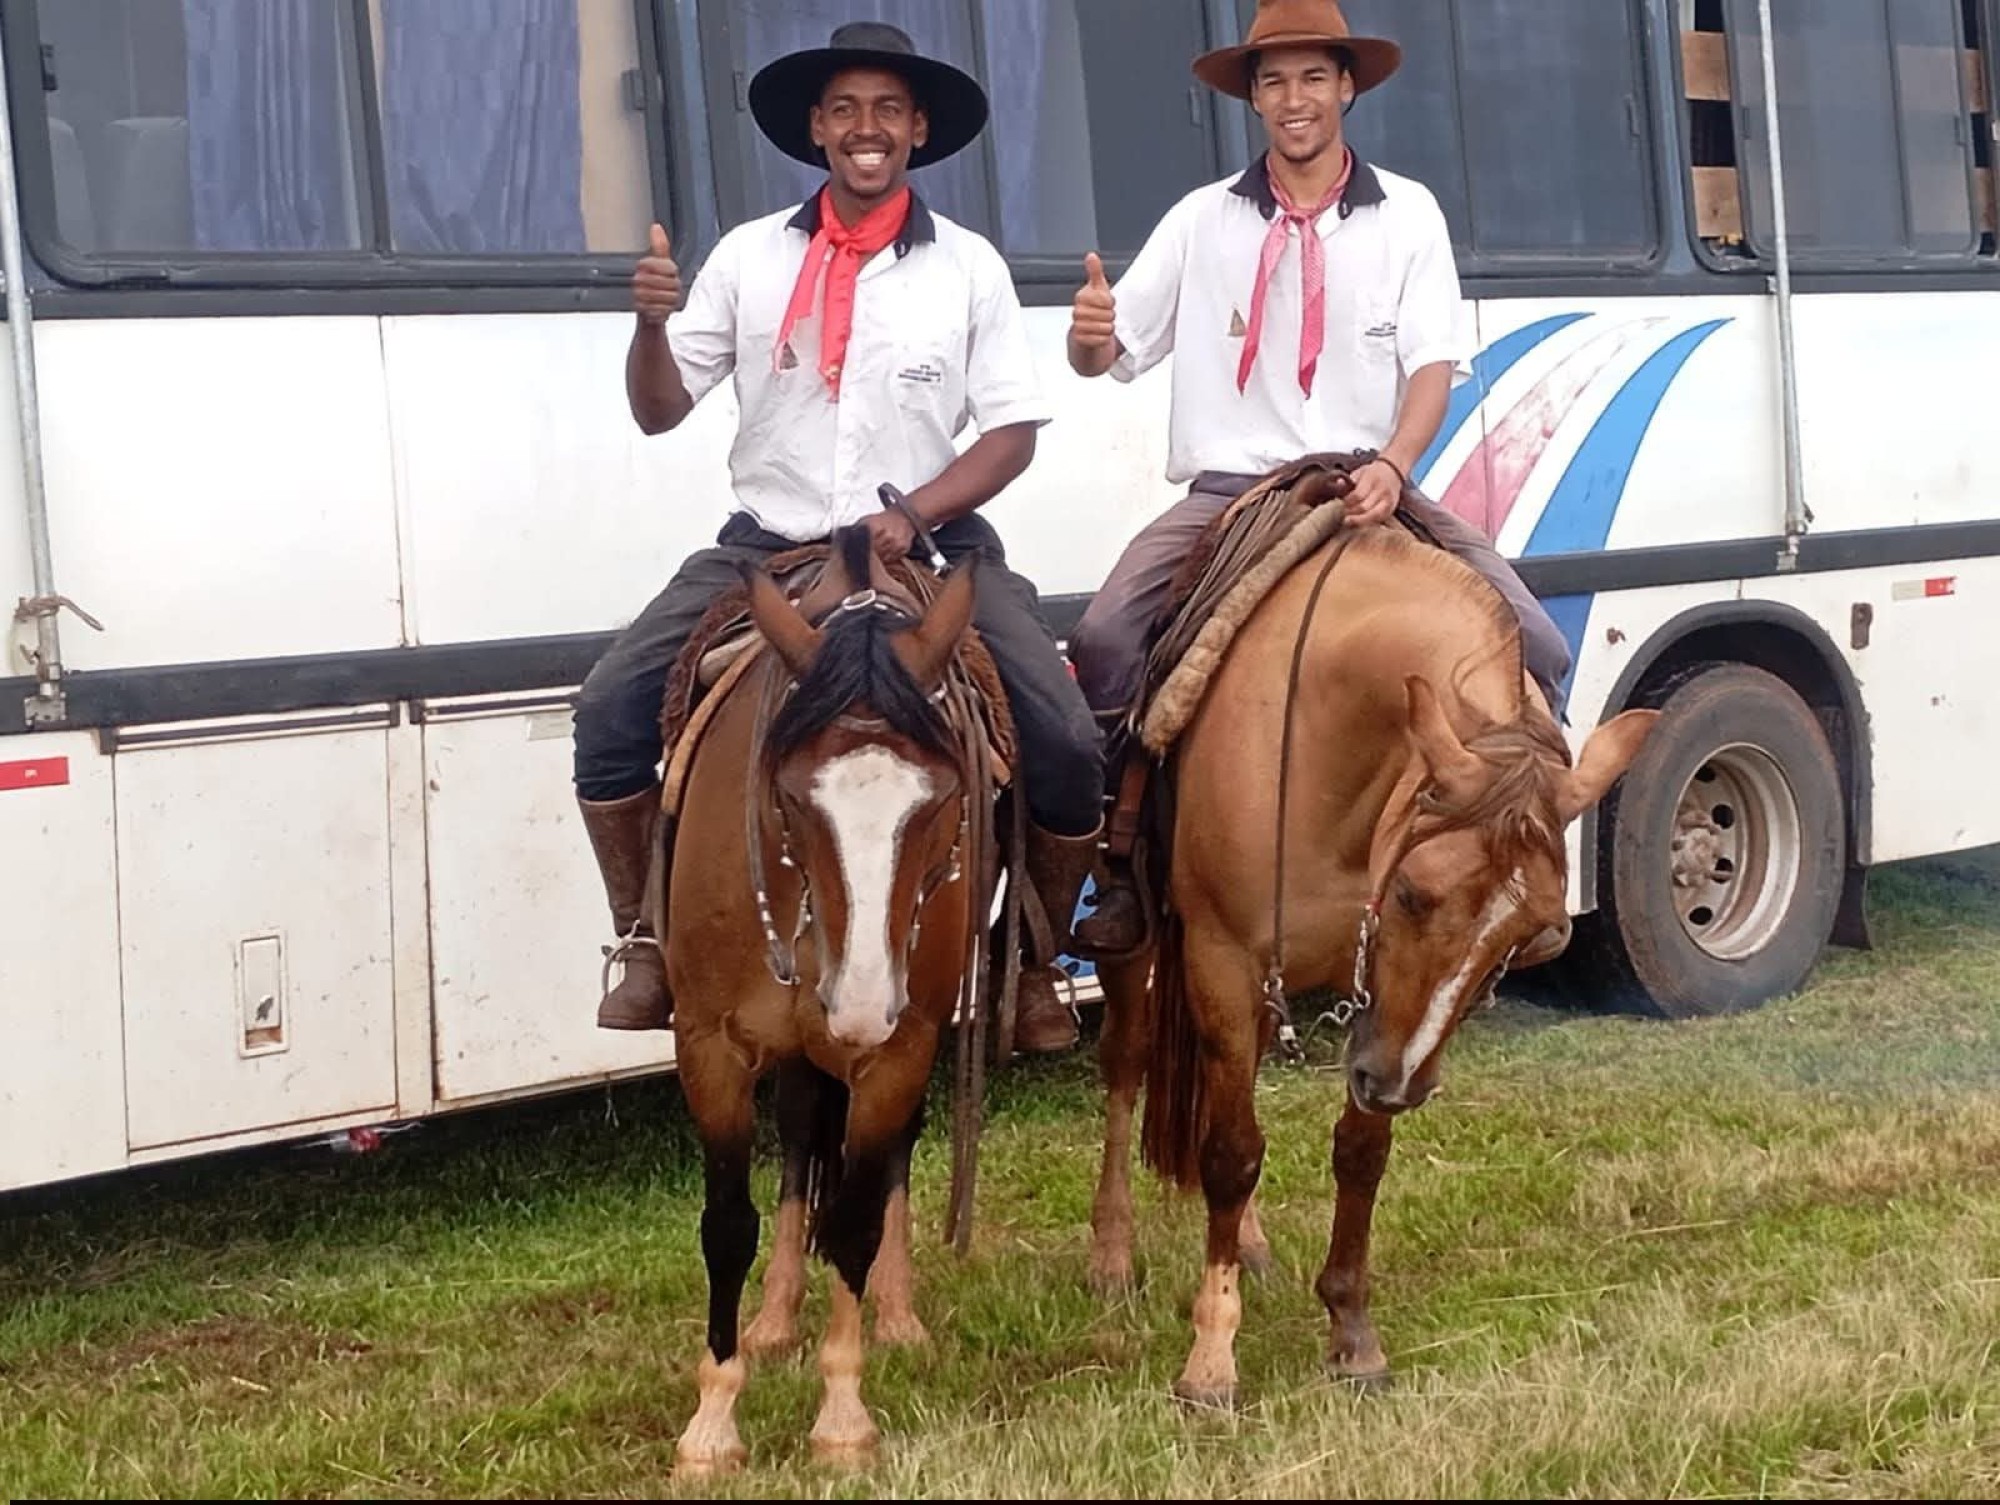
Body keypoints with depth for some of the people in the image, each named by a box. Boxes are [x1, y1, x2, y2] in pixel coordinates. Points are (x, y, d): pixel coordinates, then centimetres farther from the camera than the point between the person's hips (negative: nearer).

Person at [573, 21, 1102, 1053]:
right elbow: (660, 410, 6)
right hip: (766, 545, 1)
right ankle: (647, 947, 1)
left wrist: (912, 515, -15)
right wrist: (651, 325, -15)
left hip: (930, 546, -1)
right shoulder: (750, 256, 4)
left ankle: (1035, 968, 7)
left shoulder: (968, 266, 1)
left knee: (1066, 745, -17)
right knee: (610, 709, -17)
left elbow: (1013, 431, 0)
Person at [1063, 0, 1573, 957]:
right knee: (1106, 637, -26)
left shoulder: (1407, 213, 6)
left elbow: (1433, 364, -1)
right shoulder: (1204, 219, 7)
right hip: (1230, 489, 0)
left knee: (1534, 647, -19)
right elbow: (1105, 356, 8)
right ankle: (1123, 862, -12)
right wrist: (1090, 331, -17)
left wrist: (1391, 465, -21)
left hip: (1371, 490, 0)